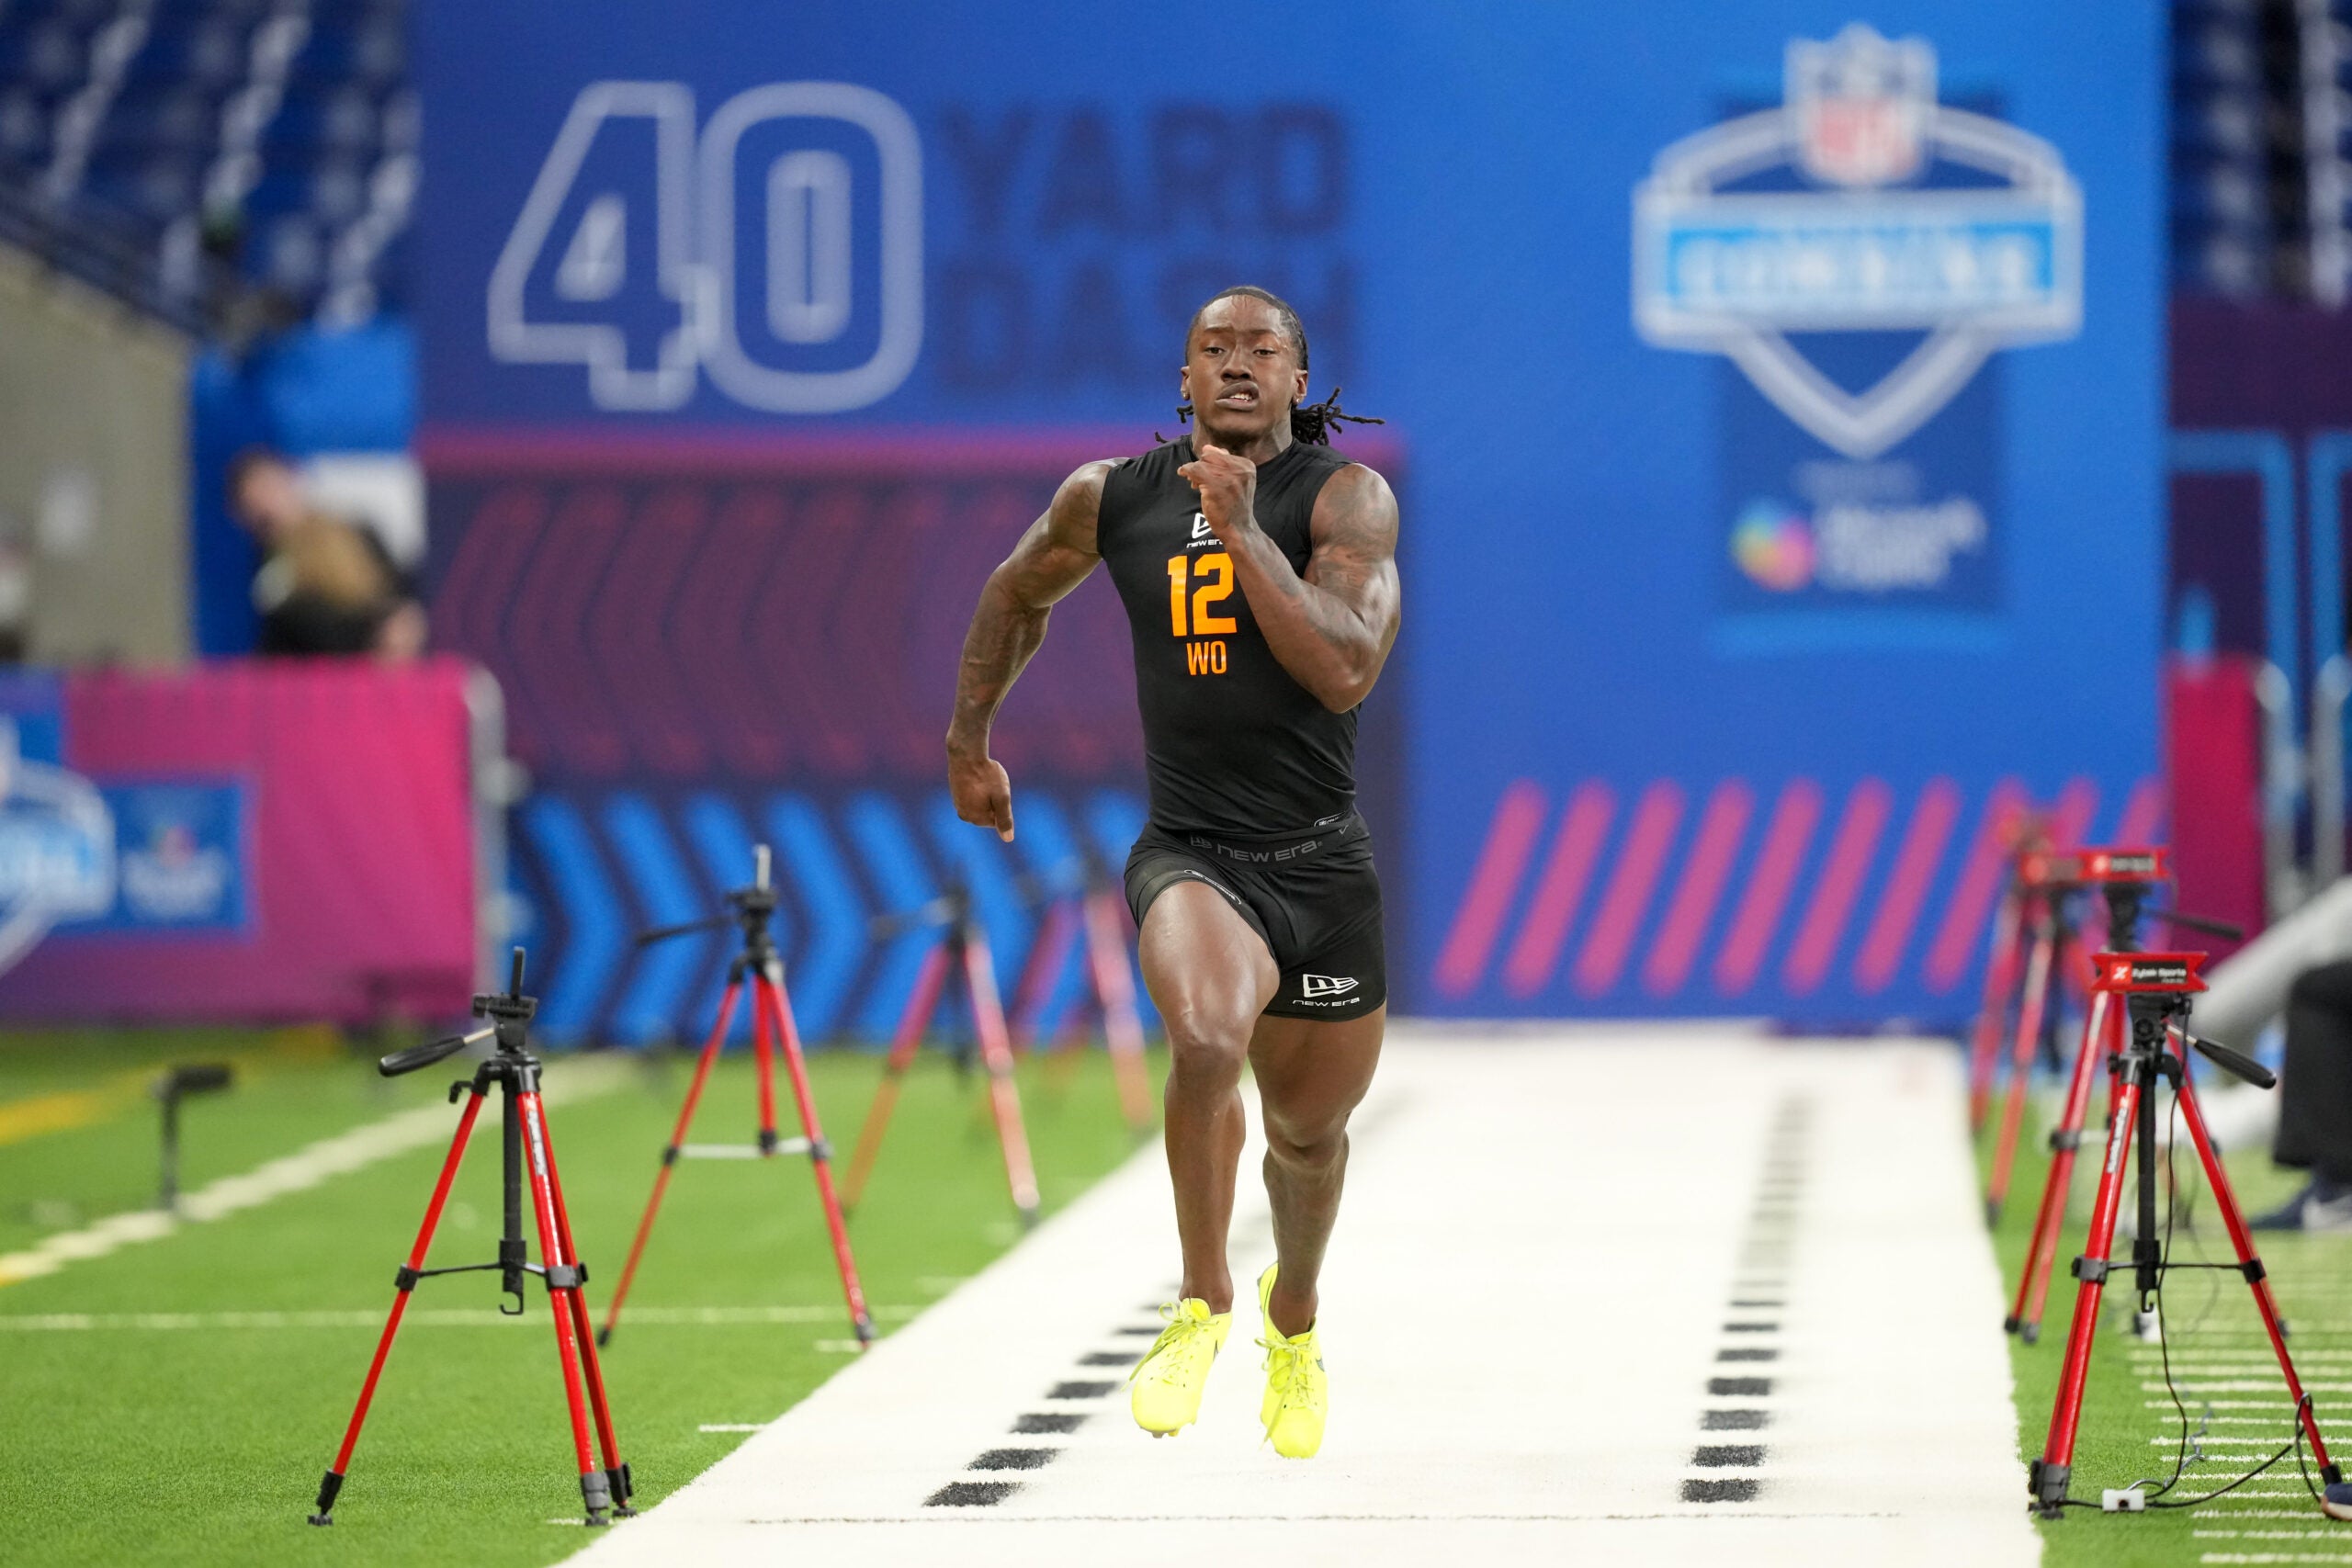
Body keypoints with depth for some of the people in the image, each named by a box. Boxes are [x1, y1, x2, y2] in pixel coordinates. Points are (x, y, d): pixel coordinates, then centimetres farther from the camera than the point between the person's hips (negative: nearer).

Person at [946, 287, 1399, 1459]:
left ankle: (1294, 1317, 49)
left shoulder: (1345, 497, -6)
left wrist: (1243, 532, -23)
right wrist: (967, 741, 27)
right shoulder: (1111, 500, 2)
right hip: (1189, 855, 0)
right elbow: (1019, 592, 24)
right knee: (1207, 1035, -33)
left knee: (1310, 1131, 16)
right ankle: (1203, 1302, -12)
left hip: (1322, 866, 1)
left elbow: (1345, 670, -21)